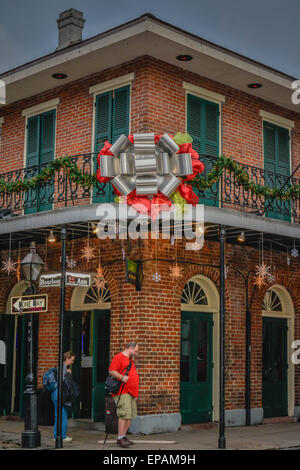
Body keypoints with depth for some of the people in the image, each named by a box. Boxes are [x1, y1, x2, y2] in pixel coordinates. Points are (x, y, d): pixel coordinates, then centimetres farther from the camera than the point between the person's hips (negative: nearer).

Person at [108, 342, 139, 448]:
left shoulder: (129, 360, 25)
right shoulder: (119, 357, -5)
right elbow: (111, 371, -15)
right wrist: (121, 377, -26)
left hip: (131, 393, 10)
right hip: (122, 392, -10)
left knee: (130, 415, 8)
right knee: (125, 414, -15)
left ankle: (123, 436, 14)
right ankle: (120, 438, -12)